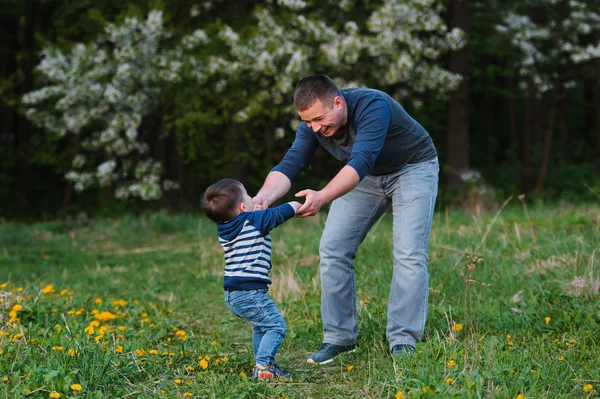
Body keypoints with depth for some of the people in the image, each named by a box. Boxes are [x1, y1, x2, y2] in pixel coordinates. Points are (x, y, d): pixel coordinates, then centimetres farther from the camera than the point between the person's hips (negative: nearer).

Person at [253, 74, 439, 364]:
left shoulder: (373, 106, -37)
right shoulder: (313, 123, -18)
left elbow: (360, 162, -48)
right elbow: (290, 165, -24)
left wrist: (322, 197, -63)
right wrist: (263, 198, -45)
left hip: (412, 169, -5)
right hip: (366, 177, 6)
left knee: (409, 253, -18)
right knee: (333, 249, -4)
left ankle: (403, 342, -11)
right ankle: (339, 337, 5)